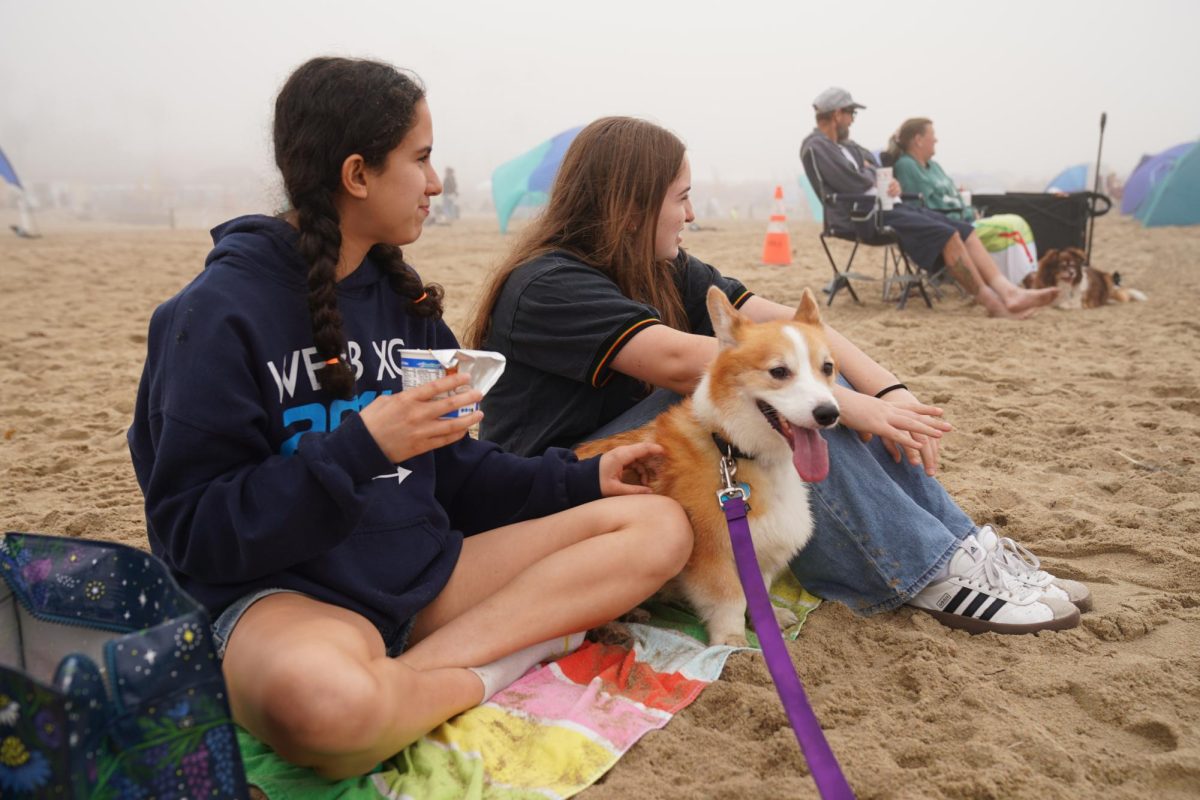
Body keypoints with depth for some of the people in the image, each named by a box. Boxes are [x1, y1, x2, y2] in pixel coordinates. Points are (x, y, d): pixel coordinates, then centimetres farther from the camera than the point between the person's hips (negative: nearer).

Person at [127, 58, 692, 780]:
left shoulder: (400, 295, 12)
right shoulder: (219, 312, -9)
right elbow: (191, 534, -12)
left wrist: (583, 479, 6)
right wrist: (361, 447, -23)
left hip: (427, 571, 7)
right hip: (287, 592, -7)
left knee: (660, 526, -6)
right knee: (321, 697, -43)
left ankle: (416, 670, -18)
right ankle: (497, 662, -12)